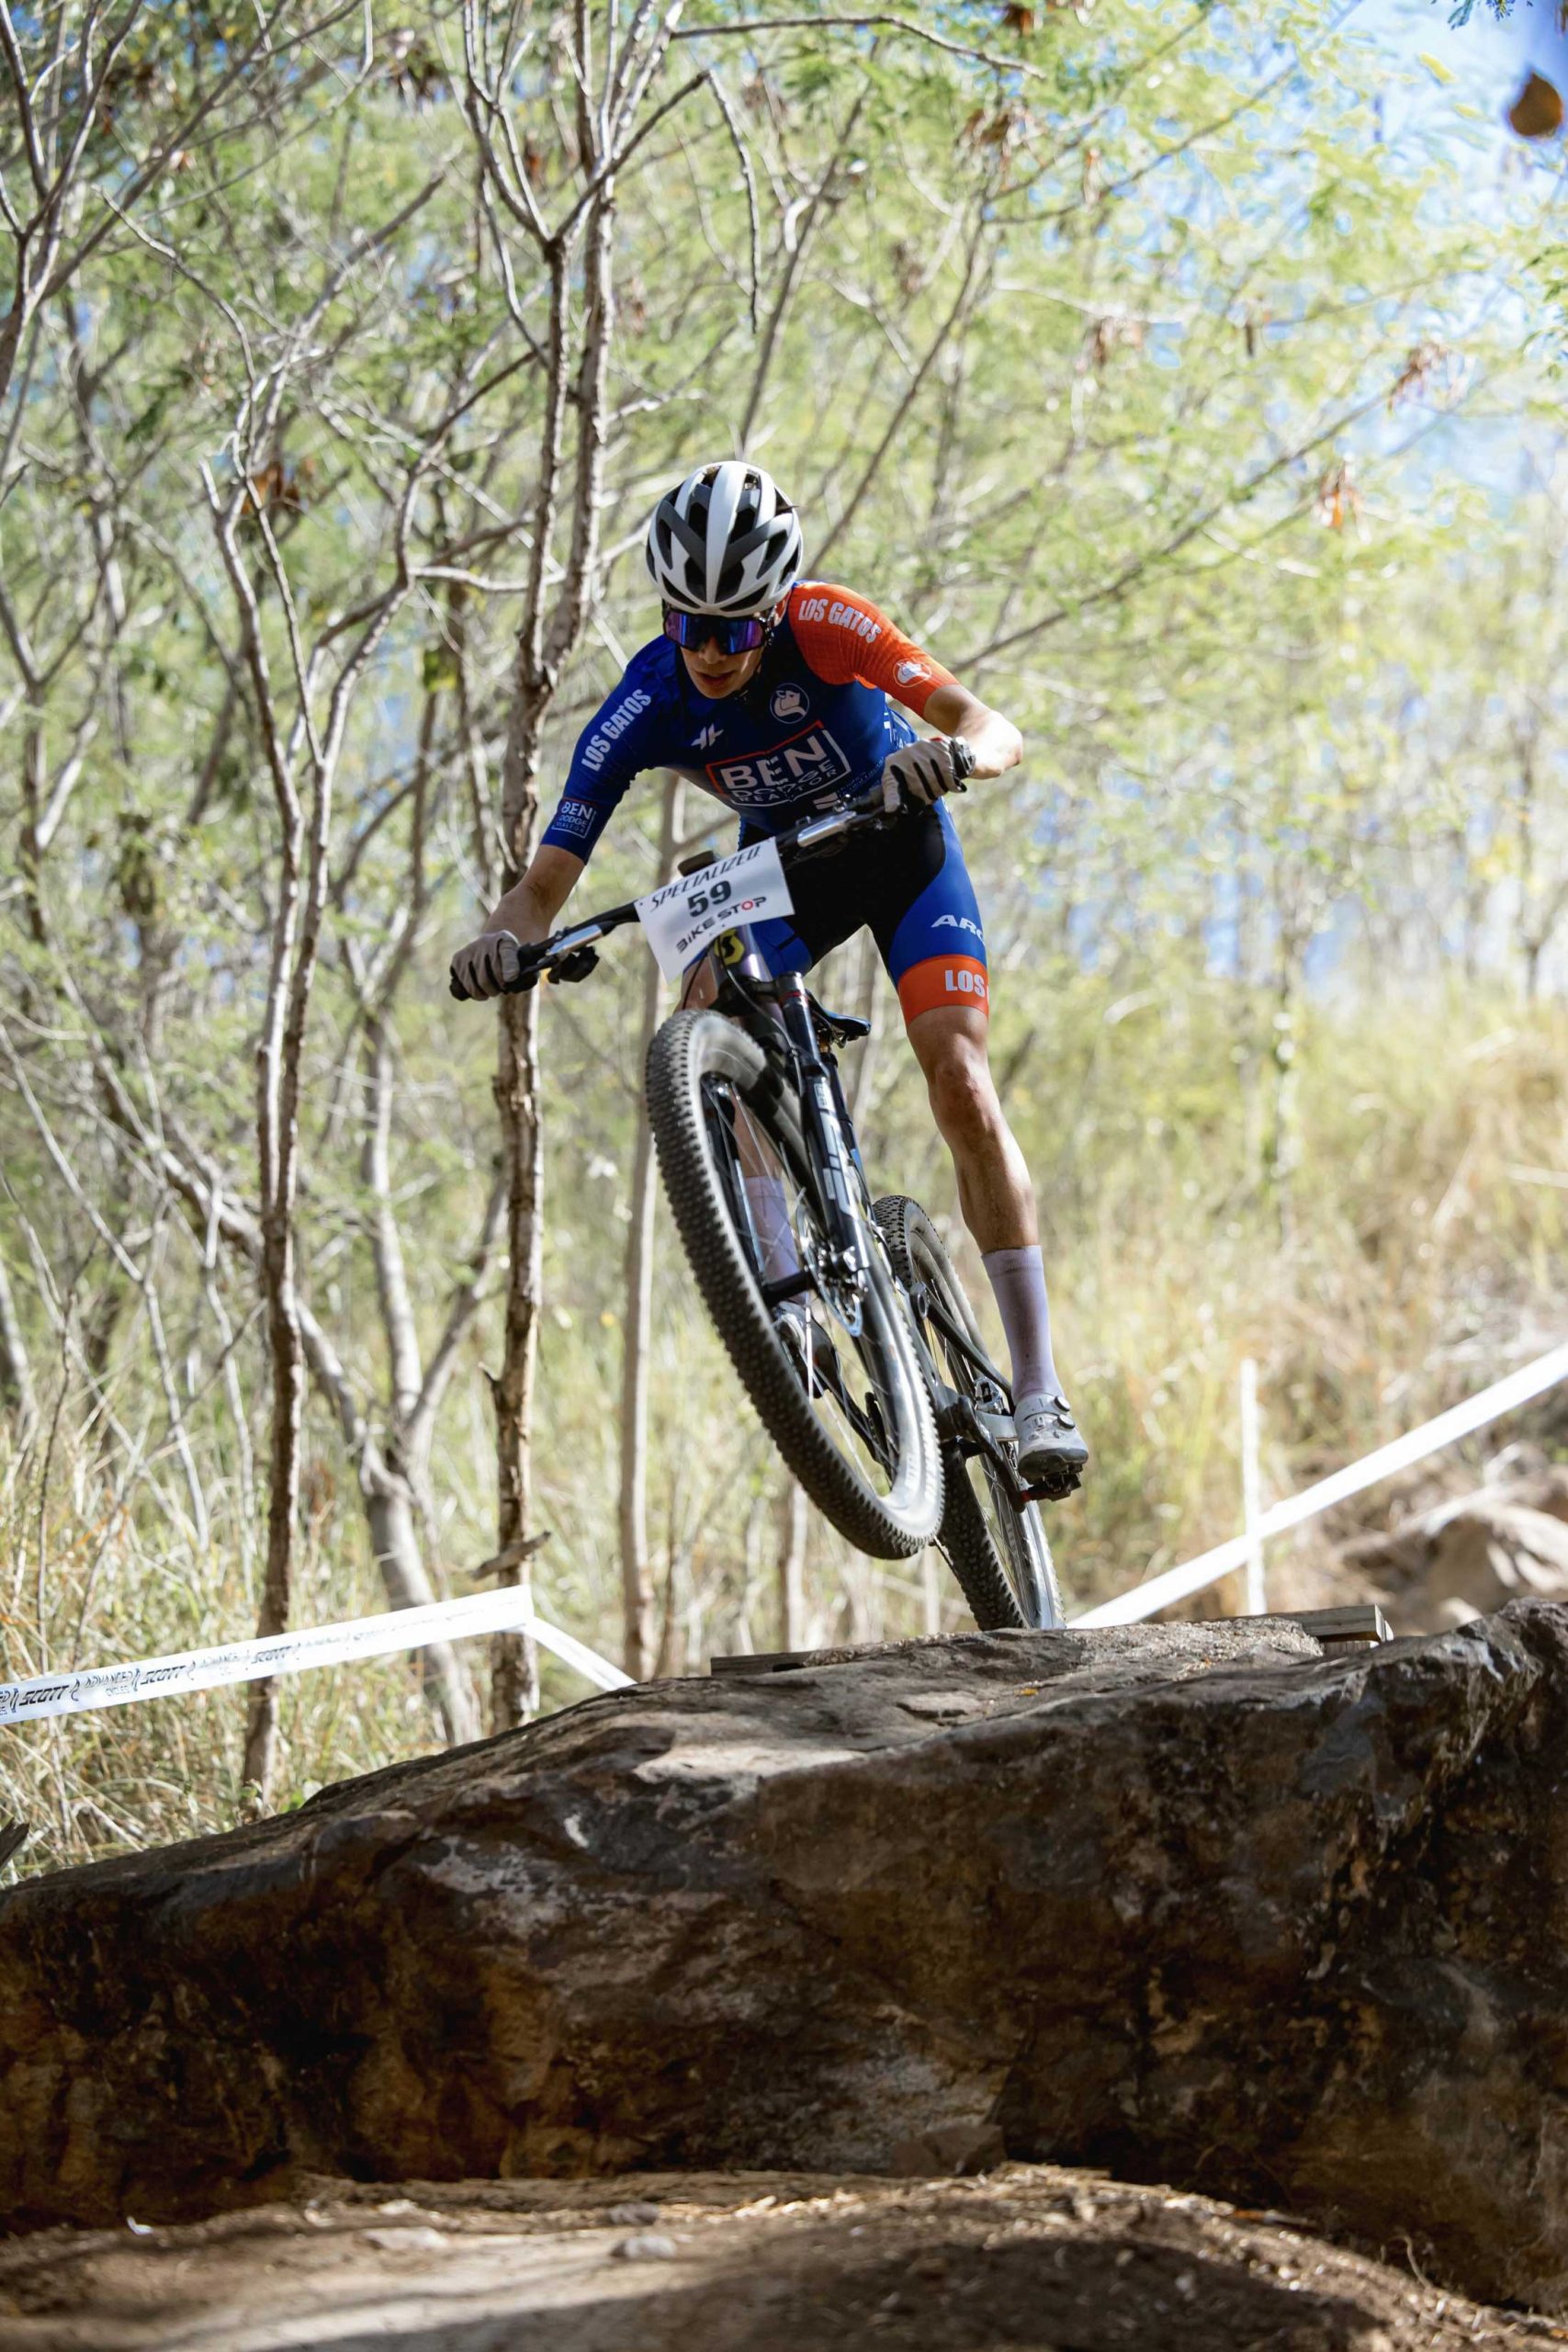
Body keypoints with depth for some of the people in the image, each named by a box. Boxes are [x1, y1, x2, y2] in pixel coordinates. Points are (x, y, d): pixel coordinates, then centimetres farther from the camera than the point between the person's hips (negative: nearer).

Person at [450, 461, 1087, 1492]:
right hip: (783, 866, 3)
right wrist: (509, 935, -48)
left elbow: (999, 730, -39)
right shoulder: (645, 710, -25)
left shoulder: (821, 624, -32)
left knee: (960, 1080, -19)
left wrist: (952, 755, -62)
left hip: (902, 843, -3)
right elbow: (549, 878, -26)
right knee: (710, 1021, -28)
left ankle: (1039, 1392, -15)